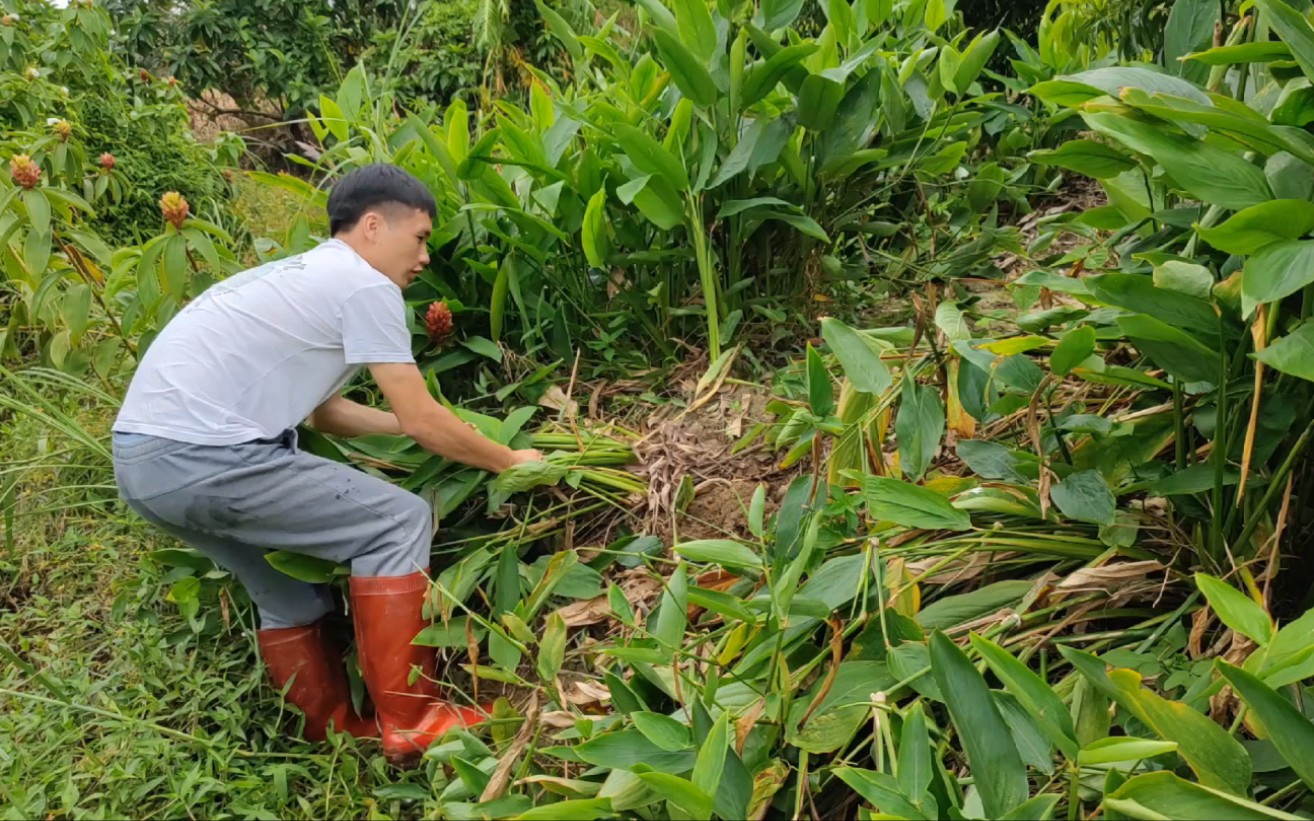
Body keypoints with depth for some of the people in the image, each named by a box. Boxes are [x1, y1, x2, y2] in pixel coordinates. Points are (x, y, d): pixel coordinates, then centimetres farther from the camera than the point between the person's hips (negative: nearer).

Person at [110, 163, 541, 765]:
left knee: (289, 591, 23)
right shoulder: (364, 285, -6)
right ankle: (410, 725, 0)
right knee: (400, 521, -4)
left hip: (141, 457, 10)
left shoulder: (297, 276, 23)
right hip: (202, 456, -10)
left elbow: (322, 410, 26)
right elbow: (422, 422, -4)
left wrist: (415, 424, 25)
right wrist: (509, 461, 9)